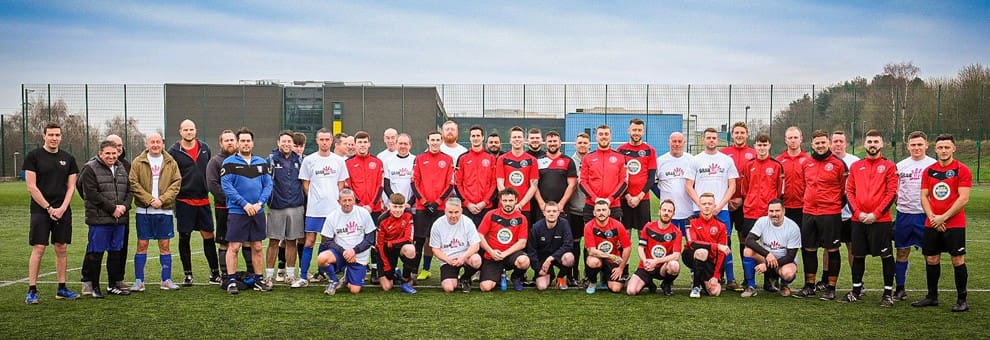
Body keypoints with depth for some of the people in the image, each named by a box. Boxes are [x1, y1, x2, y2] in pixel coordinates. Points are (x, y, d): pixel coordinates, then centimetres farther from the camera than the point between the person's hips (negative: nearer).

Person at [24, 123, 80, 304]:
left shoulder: (68, 159, 10)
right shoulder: (34, 156, -1)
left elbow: (71, 187, 9)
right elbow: (31, 187, -6)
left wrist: (62, 208, -6)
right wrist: (49, 208, -11)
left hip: (63, 212, 4)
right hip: (41, 211, -4)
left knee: (62, 249, 6)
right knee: (38, 249, -6)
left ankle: (62, 289, 13)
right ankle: (32, 290, -1)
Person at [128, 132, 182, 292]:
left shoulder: (171, 163, 7)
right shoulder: (138, 162, 3)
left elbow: (176, 183, 1)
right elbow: (133, 184, -4)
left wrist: (162, 199, -12)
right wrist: (149, 200, -14)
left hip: (165, 210, 1)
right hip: (143, 211, -1)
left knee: (165, 245, 5)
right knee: (142, 245, 2)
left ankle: (166, 280, 12)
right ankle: (139, 281, 9)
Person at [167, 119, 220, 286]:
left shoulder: (205, 148, 8)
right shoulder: (173, 151, -3)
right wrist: (173, 194, -6)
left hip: (203, 200, 3)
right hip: (184, 201, -3)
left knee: (208, 236, 4)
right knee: (184, 238, 5)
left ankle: (215, 273, 12)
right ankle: (188, 274, 16)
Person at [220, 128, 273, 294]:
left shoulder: (262, 163, 10)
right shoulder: (229, 163, -1)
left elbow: (268, 185, 7)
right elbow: (226, 186, -9)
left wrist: (260, 203, -9)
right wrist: (245, 204, -15)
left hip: (258, 212, 4)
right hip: (237, 211, -4)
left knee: (257, 247, 9)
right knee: (233, 247, -3)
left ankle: (259, 280, 16)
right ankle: (231, 281, 3)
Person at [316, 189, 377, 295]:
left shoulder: (364, 213, -4)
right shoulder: (332, 217, -2)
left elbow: (370, 239, -3)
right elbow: (328, 241, -2)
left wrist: (354, 250, -15)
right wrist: (343, 252, -17)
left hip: (359, 257, -1)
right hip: (340, 253, 1)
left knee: (354, 290, -9)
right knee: (322, 258, -31)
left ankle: (348, 275, 28)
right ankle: (334, 281, -1)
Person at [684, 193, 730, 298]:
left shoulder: (720, 225, -5)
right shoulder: (692, 221, -11)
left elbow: (721, 253, -8)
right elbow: (692, 243, -26)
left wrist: (716, 276, -15)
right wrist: (717, 246, -32)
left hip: (710, 262, 3)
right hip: (692, 257, -3)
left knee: (715, 291, -16)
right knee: (702, 251, -37)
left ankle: (702, 280, 21)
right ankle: (695, 286, -20)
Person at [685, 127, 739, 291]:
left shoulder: (727, 160, 9)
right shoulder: (696, 160, 7)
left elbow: (732, 187, 6)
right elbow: (689, 186, 4)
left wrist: (719, 206, -5)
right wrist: (701, 206, -7)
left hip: (721, 209, 0)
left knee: (725, 244, -3)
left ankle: (730, 280, 2)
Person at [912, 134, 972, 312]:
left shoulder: (962, 170, -5)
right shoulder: (929, 171, 9)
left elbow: (963, 198, -12)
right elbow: (924, 196, 8)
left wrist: (943, 217, -14)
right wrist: (932, 217, -7)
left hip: (954, 224, -5)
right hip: (931, 224, 5)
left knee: (958, 259, -2)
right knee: (931, 259, 9)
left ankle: (962, 299, 7)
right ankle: (932, 296, 21)